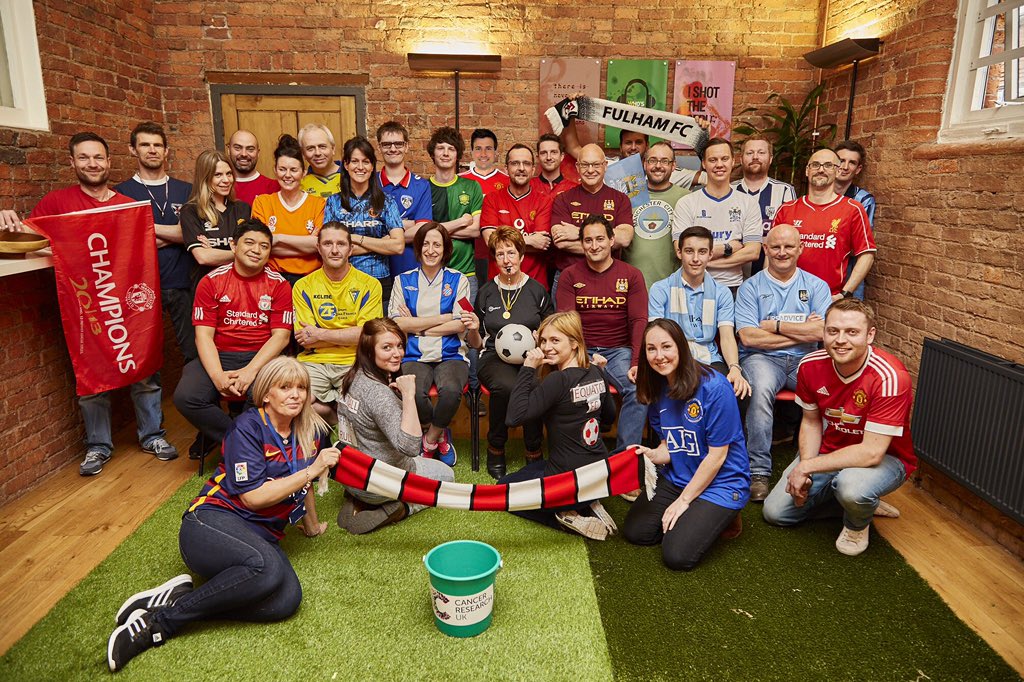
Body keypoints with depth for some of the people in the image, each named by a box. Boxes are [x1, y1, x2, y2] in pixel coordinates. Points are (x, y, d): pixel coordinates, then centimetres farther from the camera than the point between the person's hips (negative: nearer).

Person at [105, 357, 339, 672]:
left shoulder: (311, 433, 9)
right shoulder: (249, 426, -8)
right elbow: (253, 496, -14)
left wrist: (312, 526, 38)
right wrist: (311, 470, -14)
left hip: (262, 536, 6)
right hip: (214, 521, -5)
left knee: (287, 599, -27)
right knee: (268, 568, -39)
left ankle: (179, 598, -17)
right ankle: (161, 620, -22)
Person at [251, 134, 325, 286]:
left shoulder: (318, 204, 8)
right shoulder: (262, 202, 10)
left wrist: (279, 237, -7)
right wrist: (306, 245, -7)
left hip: (311, 278, 0)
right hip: (275, 277, 0)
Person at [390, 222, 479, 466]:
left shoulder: (458, 280, 11)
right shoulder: (403, 281, 13)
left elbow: (461, 326, -2)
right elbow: (398, 323, -2)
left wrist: (416, 325, -4)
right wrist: (445, 318, -4)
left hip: (451, 355, 0)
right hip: (414, 356, 0)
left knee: (451, 390, -34)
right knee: (415, 394, -33)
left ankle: (431, 437, -3)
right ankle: (440, 436, 1)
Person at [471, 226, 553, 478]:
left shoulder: (537, 290, 11)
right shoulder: (486, 292, 12)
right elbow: (477, 342, 16)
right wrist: (472, 330, -5)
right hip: (495, 357, 0)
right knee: (507, 385, -36)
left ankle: (534, 451, -15)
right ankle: (495, 448, -13)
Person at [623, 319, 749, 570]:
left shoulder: (714, 387, -23)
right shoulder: (657, 389, -2)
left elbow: (717, 455, -18)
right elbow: (669, 447, 5)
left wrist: (683, 501, -13)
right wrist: (652, 454, -18)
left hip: (721, 482, -6)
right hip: (676, 477, 7)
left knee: (677, 556, -18)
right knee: (634, 531, -2)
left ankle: (720, 518, 8)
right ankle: (691, 518, 16)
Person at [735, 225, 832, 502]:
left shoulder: (816, 285, 12)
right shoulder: (751, 287, 6)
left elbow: (822, 331, -4)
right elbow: (748, 337, -7)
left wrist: (776, 325, -4)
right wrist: (802, 331, -3)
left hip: (805, 359, 2)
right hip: (763, 358, -2)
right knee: (761, 388, -35)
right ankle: (759, 471, -26)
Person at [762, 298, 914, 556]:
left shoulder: (889, 377, -30)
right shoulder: (810, 365, -13)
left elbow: (871, 452, -31)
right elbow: (811, 421, 2)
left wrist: (806, 467, -26)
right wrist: (803, 473, -13)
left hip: (885, 458, -5)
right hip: (830, 450, 5)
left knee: (851, 485, -39)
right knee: (775, 512, 0)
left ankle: (858, 524, 0)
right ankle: (860, 501, 18)